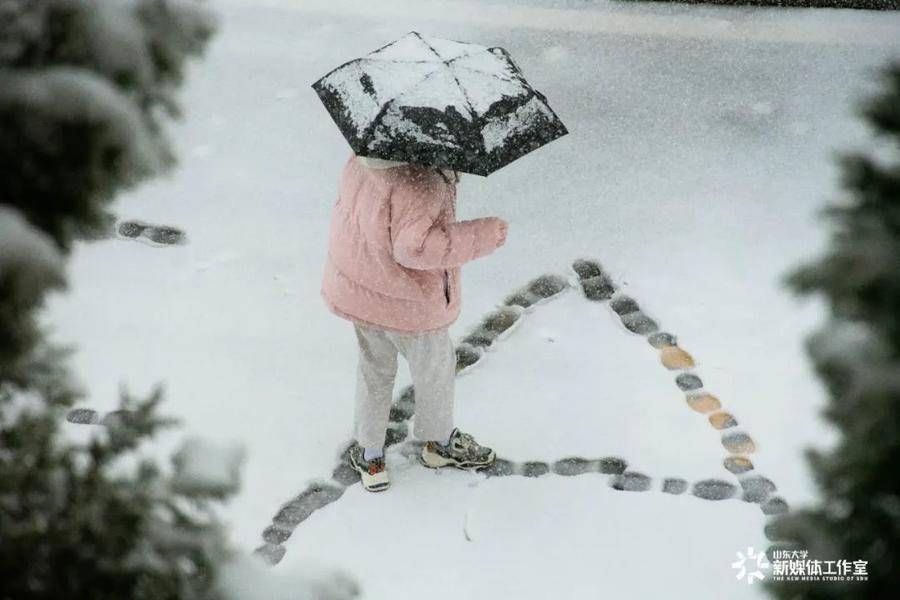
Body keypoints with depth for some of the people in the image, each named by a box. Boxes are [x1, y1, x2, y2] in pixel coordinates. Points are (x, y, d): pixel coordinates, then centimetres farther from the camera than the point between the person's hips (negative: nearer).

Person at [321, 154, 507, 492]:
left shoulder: (362, 159, -9)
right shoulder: (420, 182, -34)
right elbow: (415, 246, -38)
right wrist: (482, 236, -31)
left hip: (355, 288, 6)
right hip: (409, 304, -6)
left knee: (374, 369, 27)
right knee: (434, 370, 22)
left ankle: (368, 452, 39)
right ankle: (439, 443, 46)